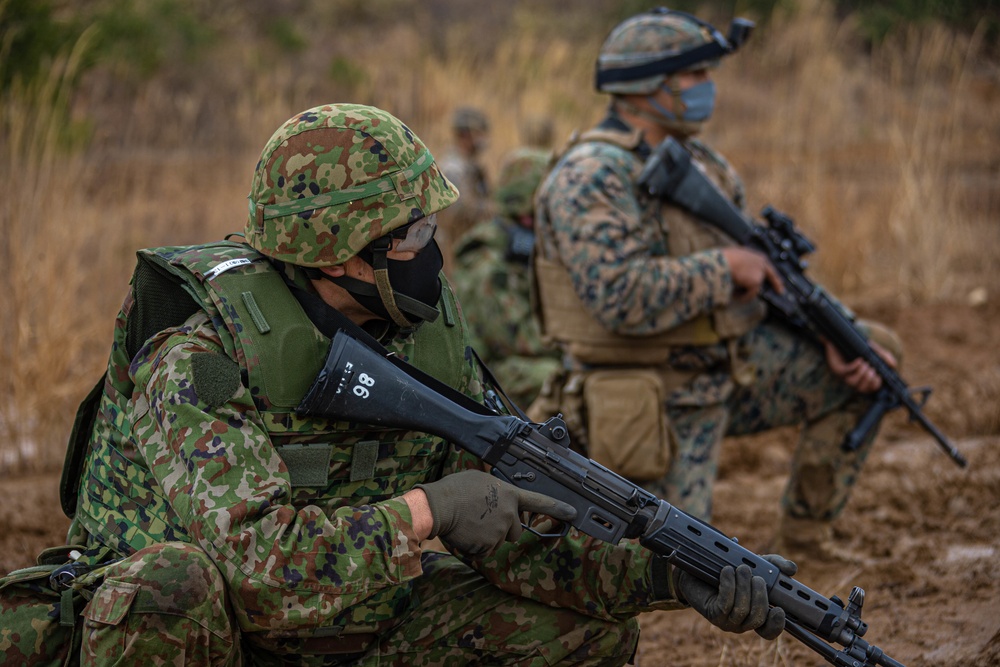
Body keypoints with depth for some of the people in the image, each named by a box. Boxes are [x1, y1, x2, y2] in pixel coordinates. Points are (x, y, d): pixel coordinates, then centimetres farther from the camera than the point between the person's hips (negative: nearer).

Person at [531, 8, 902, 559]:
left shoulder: (699, 162, 8)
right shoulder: (591, 178, -20)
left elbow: (770, 272, 14)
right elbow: (622, 297, -33)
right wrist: (725, 267, -21)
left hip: (730, 367, 8)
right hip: (657, 405, -8)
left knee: (873, 355, 8)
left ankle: (802, 533, 15)